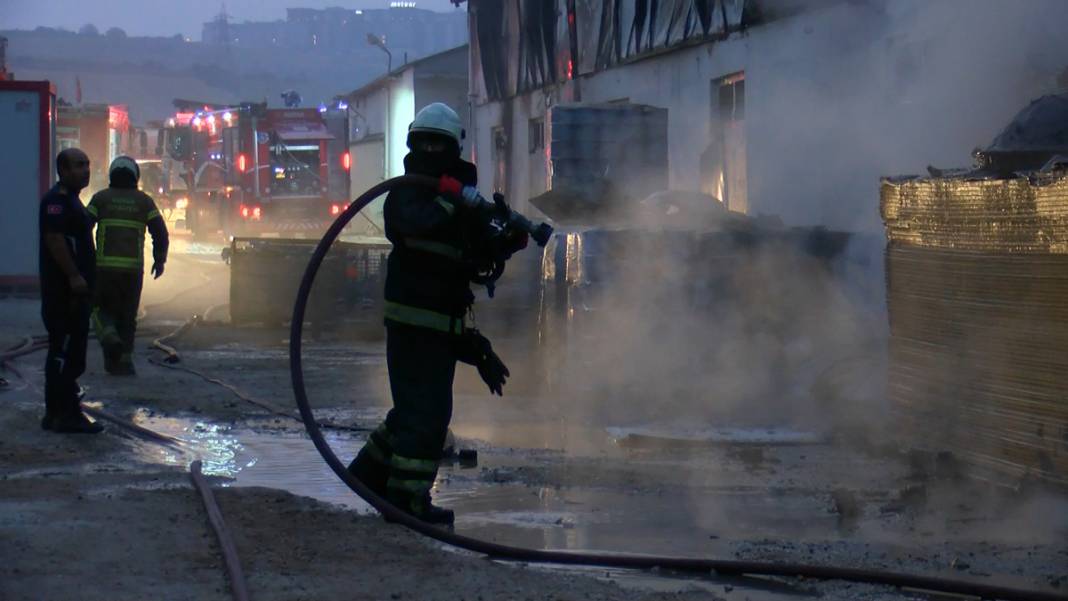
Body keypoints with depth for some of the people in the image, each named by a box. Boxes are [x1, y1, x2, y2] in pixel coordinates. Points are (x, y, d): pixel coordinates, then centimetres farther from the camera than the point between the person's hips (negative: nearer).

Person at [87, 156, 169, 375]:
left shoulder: (100, 198, 3)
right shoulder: (144, 201, 6)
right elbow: (160, 232, 2)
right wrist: (160, 259, 13)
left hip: (104, 266, -1)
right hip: (133, 267, 1)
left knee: (102, 308, 12)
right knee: (127, 315, 10)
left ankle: (110, 338, -16)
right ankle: (123, 359, 7)